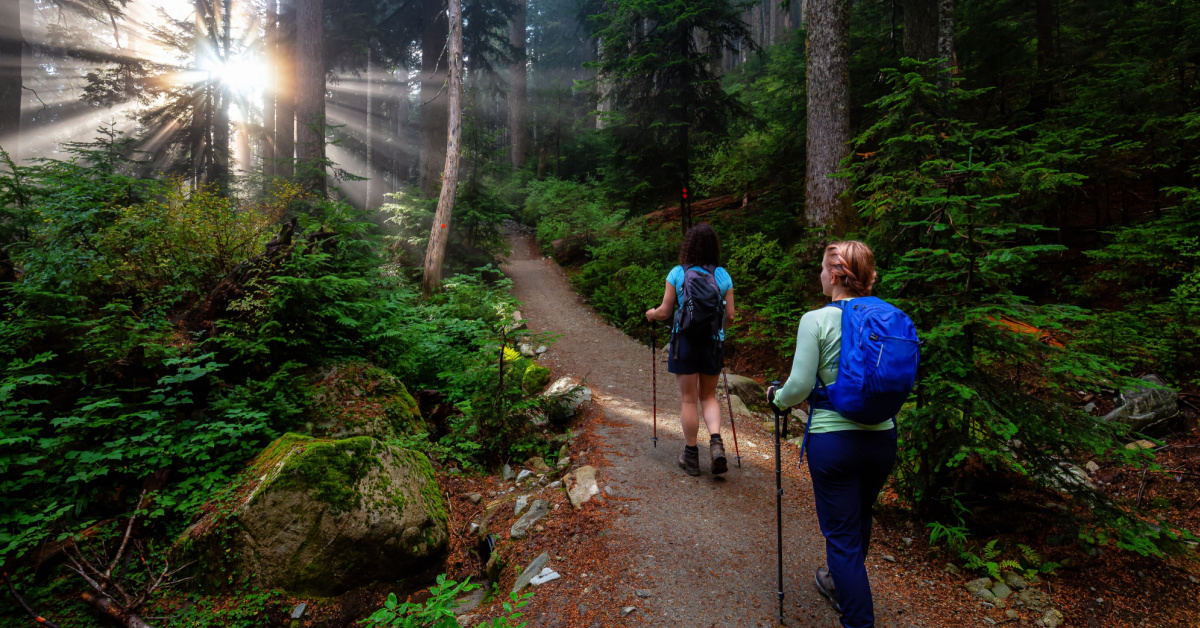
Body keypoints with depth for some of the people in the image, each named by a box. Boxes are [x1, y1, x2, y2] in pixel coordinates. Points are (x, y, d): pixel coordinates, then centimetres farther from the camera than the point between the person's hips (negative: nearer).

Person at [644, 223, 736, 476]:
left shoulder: (677, 273, -7)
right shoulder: (723, 275, 0)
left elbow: (665, 312, -5)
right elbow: (729, 315, 2)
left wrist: (651, 314, 17)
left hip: (685, 341, -2)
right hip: (713, 342, 2)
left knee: (689, 399, 8)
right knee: (708, 396, 18)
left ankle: (691, 455, 19)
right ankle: (716, 442, -3)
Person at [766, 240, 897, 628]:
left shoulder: (816, 320, -14)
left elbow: (799, 387, -14)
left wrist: (776, 397, 6)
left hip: (833, 440, -6)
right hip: (882, 438, 6)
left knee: (841, 534, 6)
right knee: (859, 522, 26)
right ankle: (841, 586, 50)